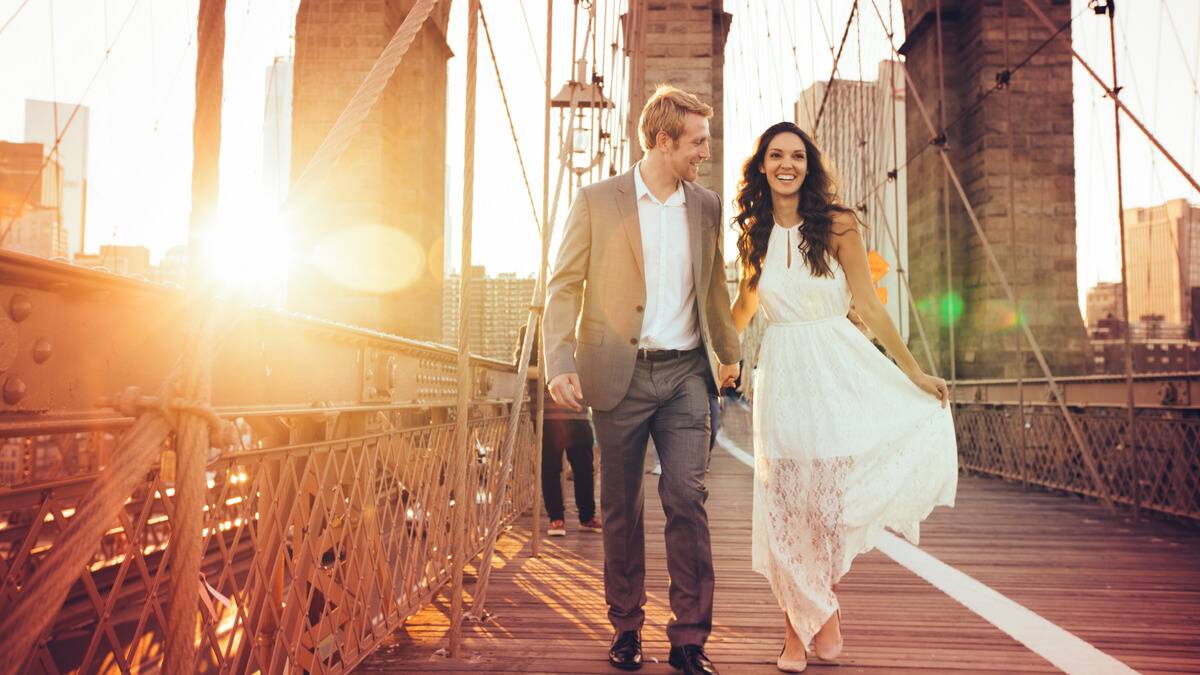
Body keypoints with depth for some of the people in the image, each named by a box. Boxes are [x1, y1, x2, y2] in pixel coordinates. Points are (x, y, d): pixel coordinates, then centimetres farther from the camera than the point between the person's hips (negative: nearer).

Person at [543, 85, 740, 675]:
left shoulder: (706, 206, 11)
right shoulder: (596, 201, 0)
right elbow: (564, 286, -3)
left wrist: (727, 351, 20)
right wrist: (560, 364, -12)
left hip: (685, 374, 2)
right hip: (620, 374, -2)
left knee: (687, 501, -4)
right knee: (620, 508, 7)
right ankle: (626, 628, 23)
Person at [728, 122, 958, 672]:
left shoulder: (837, 226, -1)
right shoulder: (753, 237, 7)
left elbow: (869, 307, 0)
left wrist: (915, 374, 0)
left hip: (839, 368, -2)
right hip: (783, 375, 2)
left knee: (833, 496, -7)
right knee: (786, 507, 2)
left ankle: (820, 605, 20)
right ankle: (799, 625, 16)